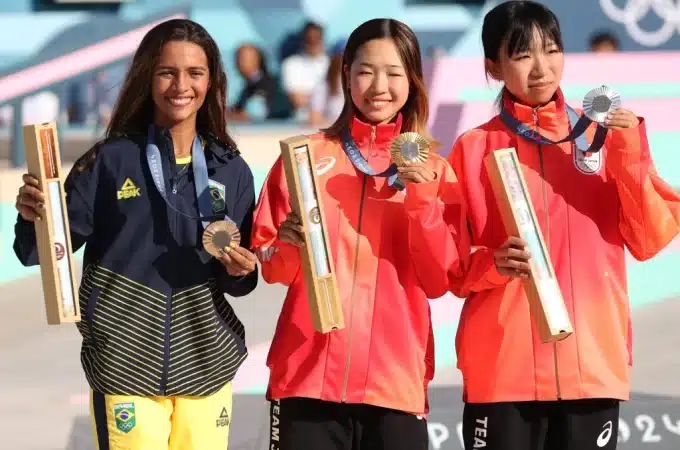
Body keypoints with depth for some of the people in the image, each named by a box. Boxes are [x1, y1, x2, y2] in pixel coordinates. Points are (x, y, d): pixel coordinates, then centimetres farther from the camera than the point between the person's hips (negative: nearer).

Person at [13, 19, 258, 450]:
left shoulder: (232, 170, 6)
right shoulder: (111, 160, -3)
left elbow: (241, 276, 12)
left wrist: (241, 270, -10)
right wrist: (34, 216, -24)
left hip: (206, 364, 3)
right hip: (125, 366, -3)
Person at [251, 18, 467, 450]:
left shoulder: (433, 170, 9)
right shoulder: (308, 155, 7)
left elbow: (440, 280, 1)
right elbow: (271, 268, 6)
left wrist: (422, 199, -10)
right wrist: (288, 245, -15)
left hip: (396, 378, 0)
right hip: (309, 374, 0)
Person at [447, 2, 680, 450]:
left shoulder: (606, 135, 9)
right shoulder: (474, 149, 5)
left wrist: (629, 153, -9)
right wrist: (494, 264, -16)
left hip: (593, 362, 1)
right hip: (502, 368, -1)